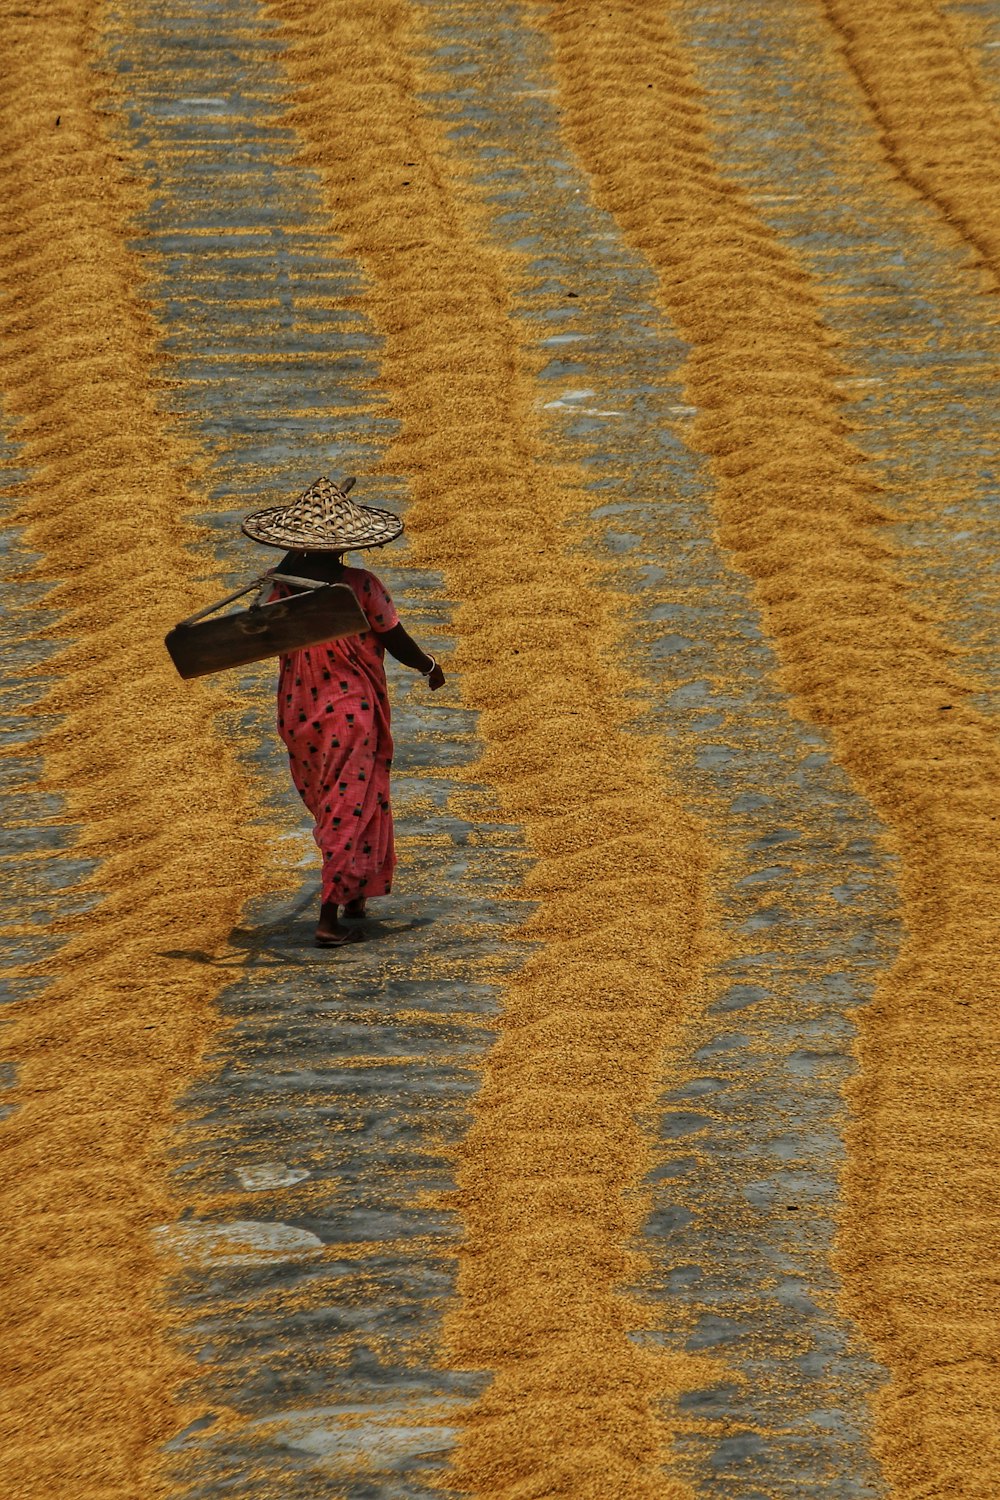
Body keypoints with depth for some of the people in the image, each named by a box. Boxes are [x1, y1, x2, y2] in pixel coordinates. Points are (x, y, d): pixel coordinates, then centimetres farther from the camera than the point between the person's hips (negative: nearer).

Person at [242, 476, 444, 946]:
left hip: (299, 714, 4)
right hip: (350, 710, -4)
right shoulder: (359, 585, -16)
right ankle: (330, 918, -2)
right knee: (349, 810, 2)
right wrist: (429, 667, 9)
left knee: (328, 804, 23)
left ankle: (353, 895, 35)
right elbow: (397, 642, -8)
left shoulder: (283, 583, -6)